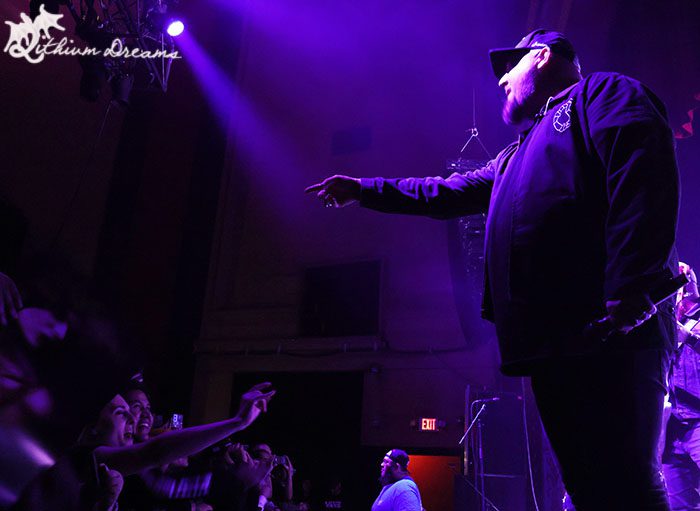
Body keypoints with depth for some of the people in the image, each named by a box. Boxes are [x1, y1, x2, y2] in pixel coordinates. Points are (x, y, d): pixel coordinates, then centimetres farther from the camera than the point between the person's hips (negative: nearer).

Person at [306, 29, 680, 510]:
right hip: (550, 340, 9)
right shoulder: (515, 158, 33)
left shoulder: (601, 93, 7)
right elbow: (447, 193, 38)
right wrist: (363, 189, 39)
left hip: (609, 331, -8)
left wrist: (630, 283, -23)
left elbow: (645, 169, -11)